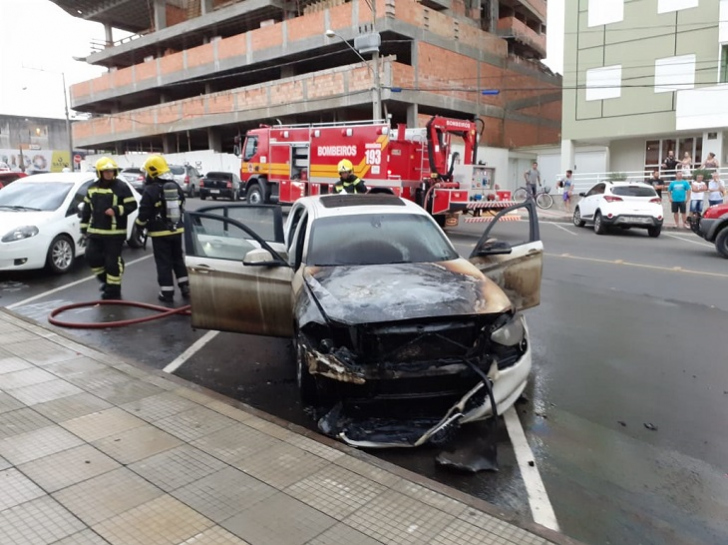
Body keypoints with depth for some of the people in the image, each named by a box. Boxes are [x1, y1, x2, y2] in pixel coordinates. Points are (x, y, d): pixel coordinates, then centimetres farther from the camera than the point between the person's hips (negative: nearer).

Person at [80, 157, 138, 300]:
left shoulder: (121, 187, -6)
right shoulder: (93, 188, 11)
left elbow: (132, 205, -9)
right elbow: (87, 209, 16)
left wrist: (116, 210, -23)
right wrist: (84, 228, 15)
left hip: (115, 233, -5)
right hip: (95, 231, 6)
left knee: (112, 261, -1)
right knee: (92, 257, 3)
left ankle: (113, 290, 10)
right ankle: (106, 280, 26)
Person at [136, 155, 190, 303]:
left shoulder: (151, 190, -15)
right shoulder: (176, 186, 7)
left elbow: (144, 212, -14)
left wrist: (140, 226, 3)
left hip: (160, 232, -6)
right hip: (177, 230, 6)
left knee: (164, 263, 0)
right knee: (178, 259, 17)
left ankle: (167, 293, 3)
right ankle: (185, 288, 17)